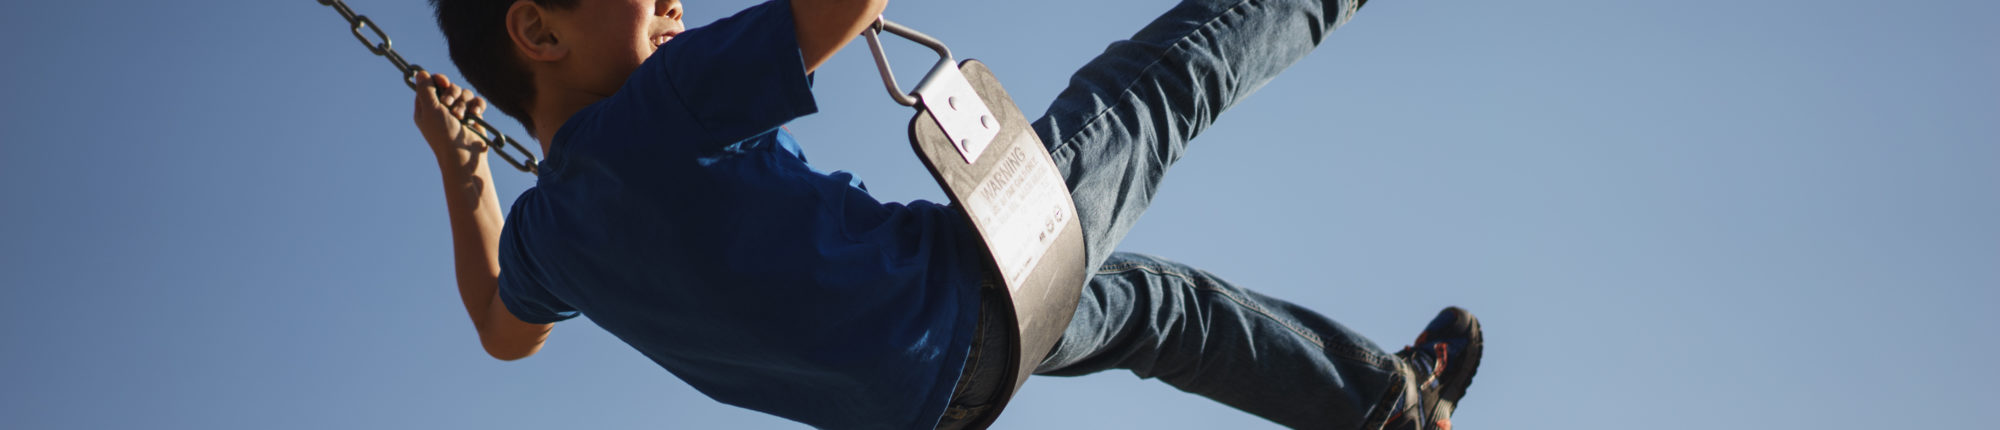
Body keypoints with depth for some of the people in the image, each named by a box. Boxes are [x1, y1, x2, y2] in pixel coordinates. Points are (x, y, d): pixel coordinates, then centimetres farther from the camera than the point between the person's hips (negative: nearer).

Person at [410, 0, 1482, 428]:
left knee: (1150, 301, 29)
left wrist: (459, 167, 25)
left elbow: (504, 332, 22)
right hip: (979, 274, -8)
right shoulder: (666, 110, -27)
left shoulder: (543, 229, -1)